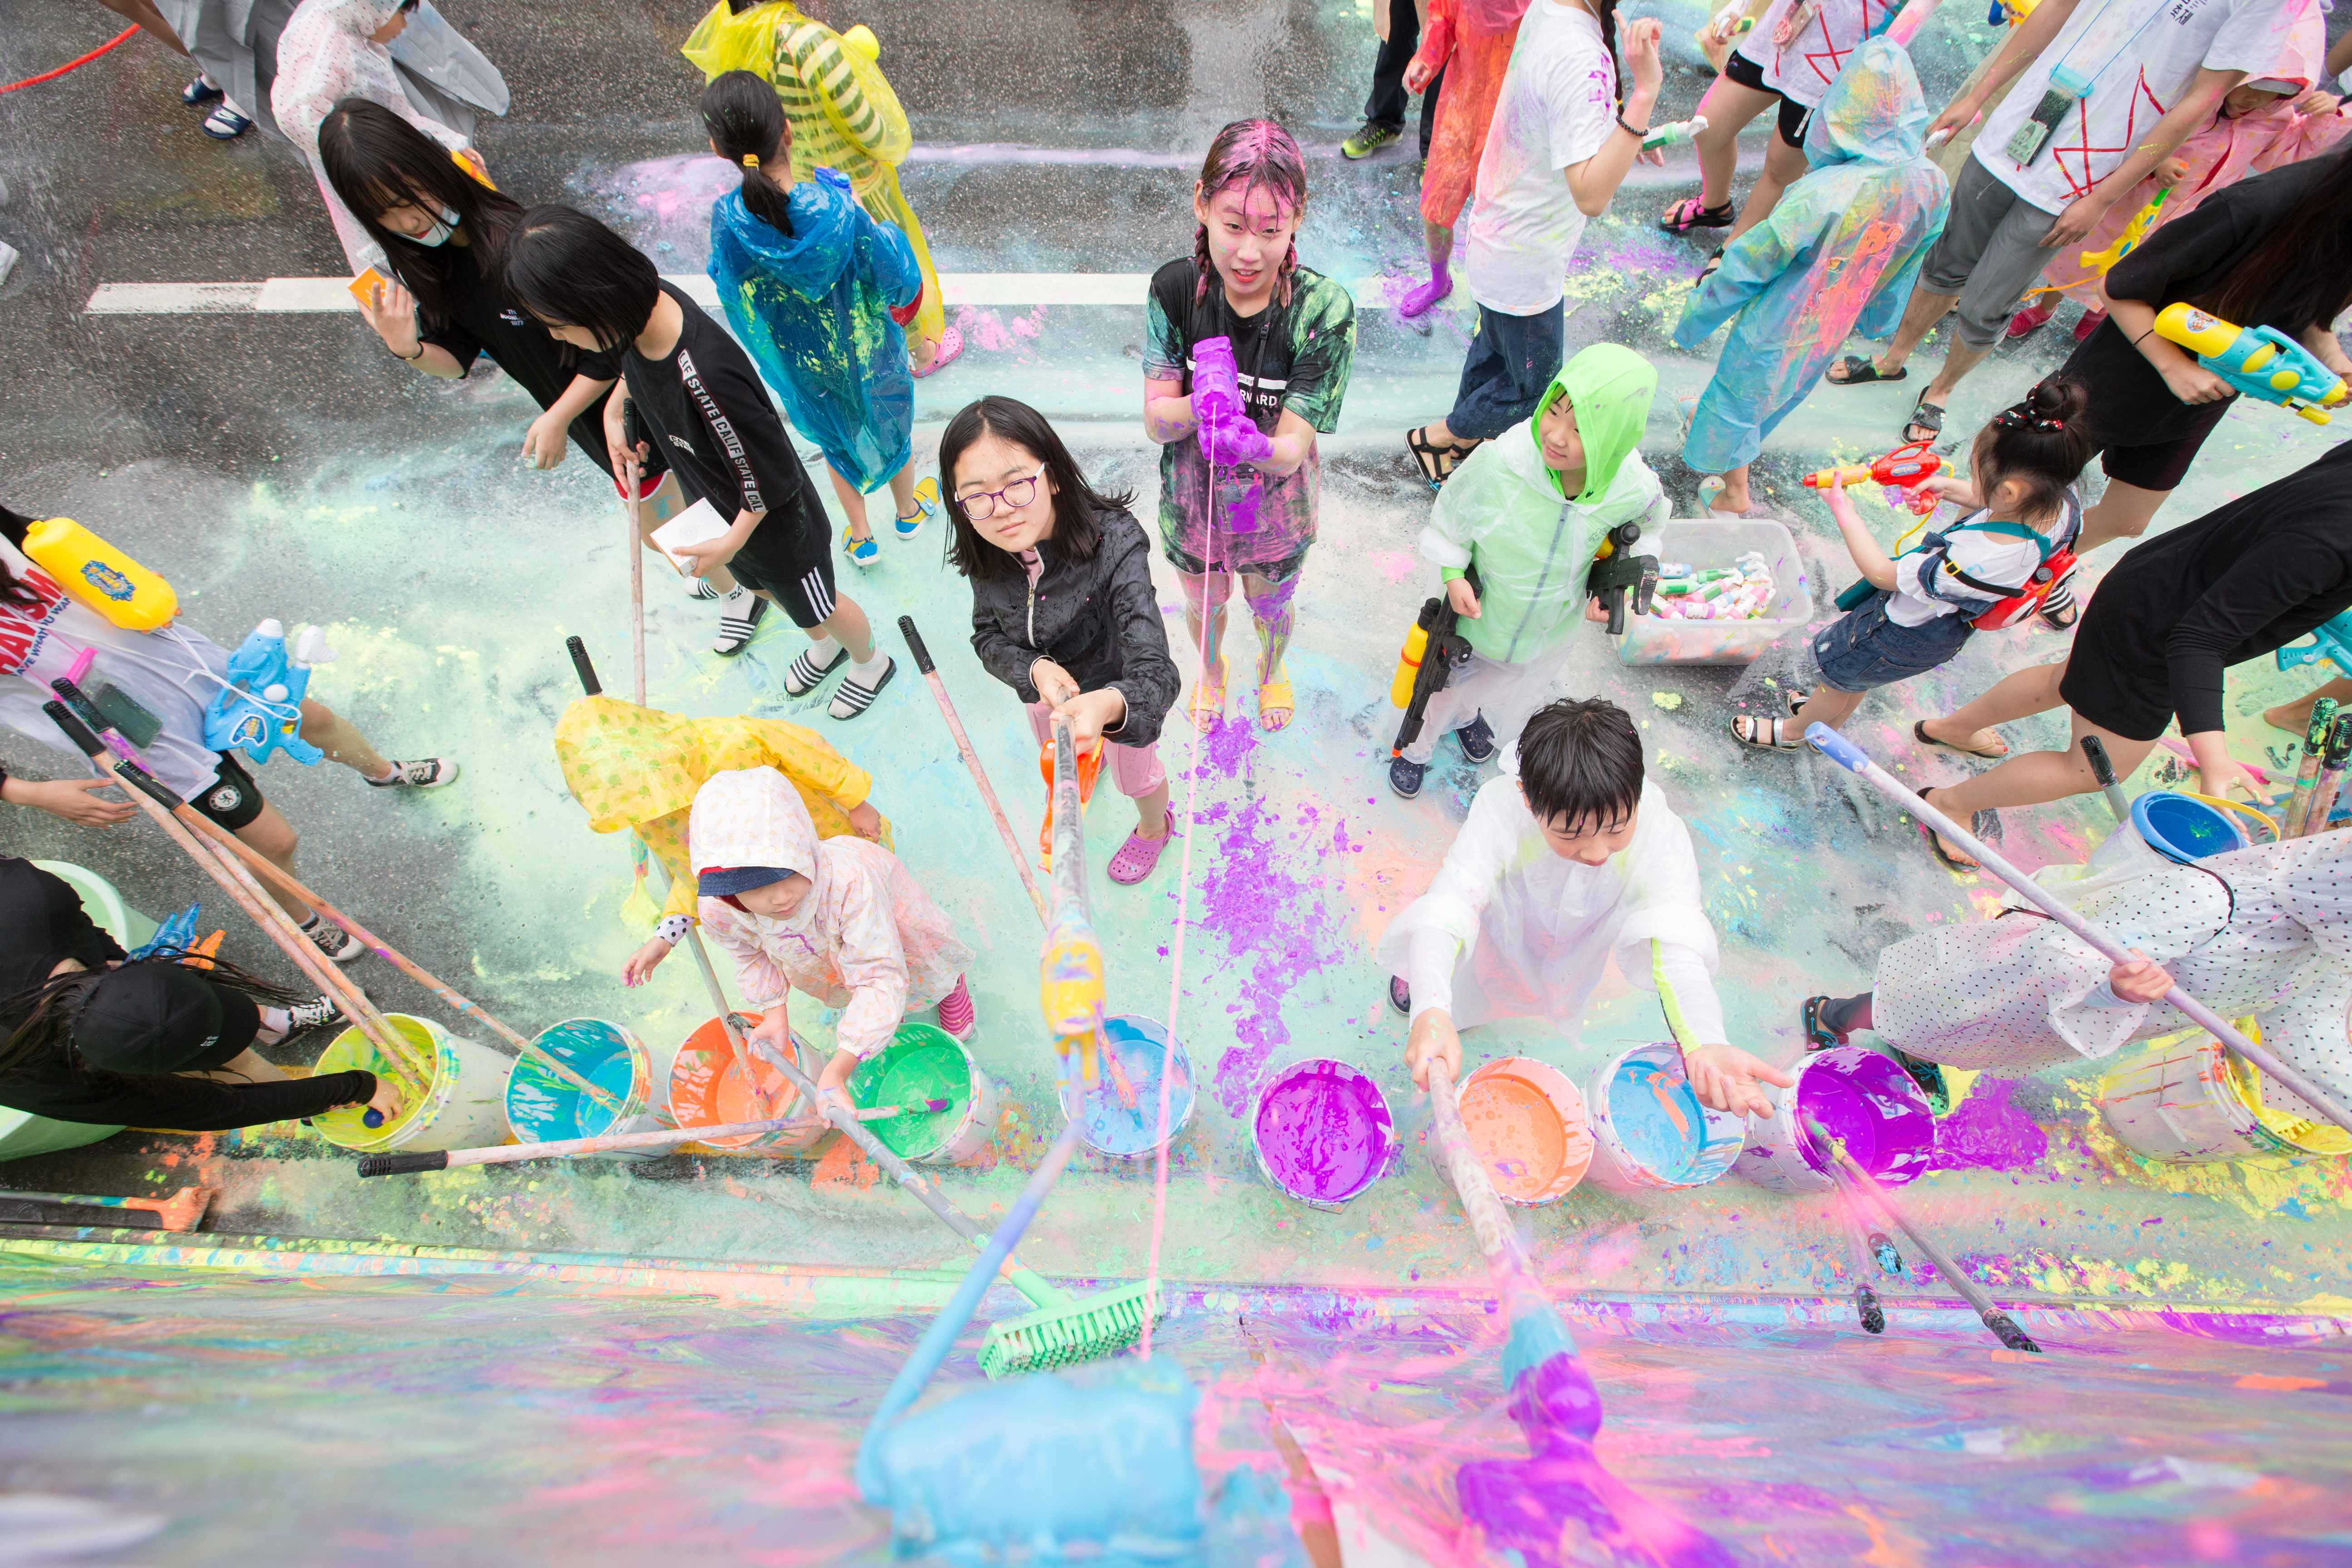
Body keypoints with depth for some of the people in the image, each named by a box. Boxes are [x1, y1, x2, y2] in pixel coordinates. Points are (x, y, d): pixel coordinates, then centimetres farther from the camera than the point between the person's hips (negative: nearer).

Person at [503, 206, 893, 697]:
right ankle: (826, 646, 60)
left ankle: (871, 661, 50)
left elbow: (769, 476, -31)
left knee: (817, 609, 18)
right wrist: (614, 408, 0)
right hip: (717, 508, 8)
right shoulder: (648, 303, -17)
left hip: (772, 522, -8)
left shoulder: (703, 375, -43)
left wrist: (731, 543, -19)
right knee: (758, 582, 32)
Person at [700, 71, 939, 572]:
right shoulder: (836, 211, -34)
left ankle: (860, 539, 47)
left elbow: (730, 287, -5)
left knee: (837, 442, 30)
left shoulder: (727, 222, -26)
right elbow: (899, 285, -22)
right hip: (868, 359, -2)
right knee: (891, 426, 29)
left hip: (802, 367, 2)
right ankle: (909, 513, 55)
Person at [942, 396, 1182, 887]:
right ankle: (1080, 776, 74)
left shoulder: (1114, 544, -41)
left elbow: (1156, 674, -48)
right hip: (1043, 686, 4)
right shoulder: (987, 558, -26)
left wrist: (1107, 707, -71)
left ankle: (1154, 827, 62)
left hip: (1118, 692, -4)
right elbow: (988, 637, -9)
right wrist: (1035, 669, -32)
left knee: (1136, 775, 26)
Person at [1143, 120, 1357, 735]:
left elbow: (1291, 450, -29)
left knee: (1271, 607, 28)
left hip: (1277, 511, -1)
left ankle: (1272, 668, 66)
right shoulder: (1176, 288, -23)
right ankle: (1212, 670, 66)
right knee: (1203, 604, 29)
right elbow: (1156, 421, -19)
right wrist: (1200, 405, -43)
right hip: (1191, 500, 1)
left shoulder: (1324, 310, -29)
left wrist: (1251, 444, -53)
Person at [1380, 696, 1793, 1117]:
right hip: (1499, 936, -1)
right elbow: (1447, 907, -53)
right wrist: (1430, 1012, -73)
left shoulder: (1658, 828, -39)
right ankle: (1415, 972, 56)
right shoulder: (1500, 809, -45)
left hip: (1576, 952, 2)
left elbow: (1676, 940, -49)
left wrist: (1703, 1042, -69)